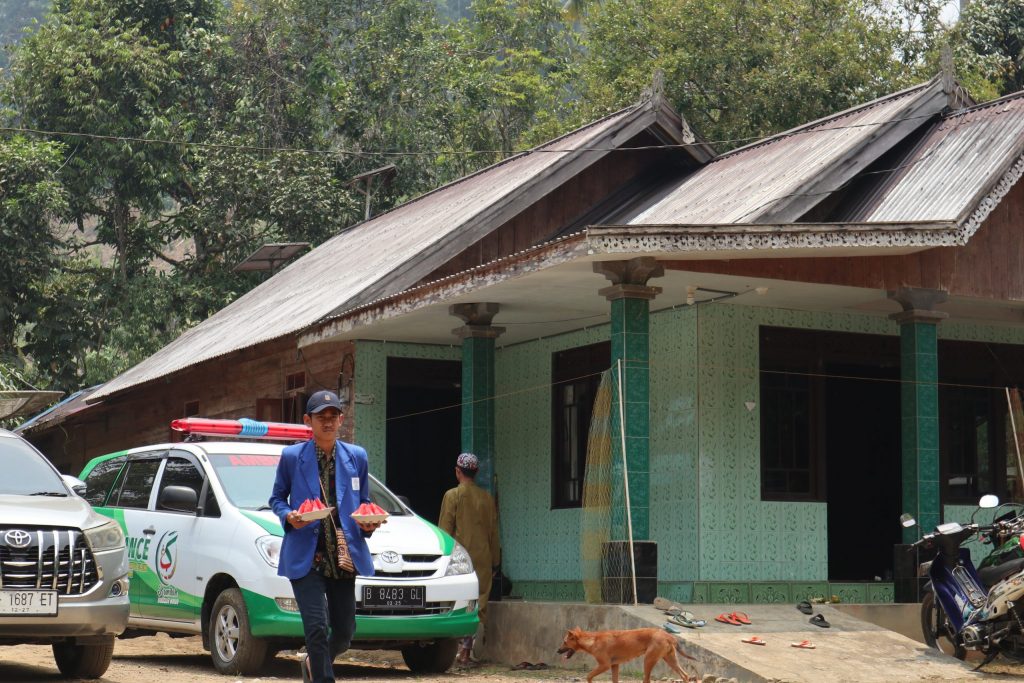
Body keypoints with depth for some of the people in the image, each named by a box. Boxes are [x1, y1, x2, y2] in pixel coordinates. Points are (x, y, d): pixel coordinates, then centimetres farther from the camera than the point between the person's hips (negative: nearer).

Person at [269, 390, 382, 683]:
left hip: (344, 557, 3)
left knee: (344, 632, 9)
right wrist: (288, 516, -11)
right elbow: (277, 498, 11)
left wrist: (369, 523, -4)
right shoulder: (292, 456, 2)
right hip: (305, 557, -3)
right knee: (317, 627, -15)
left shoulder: (357, 457, 9)